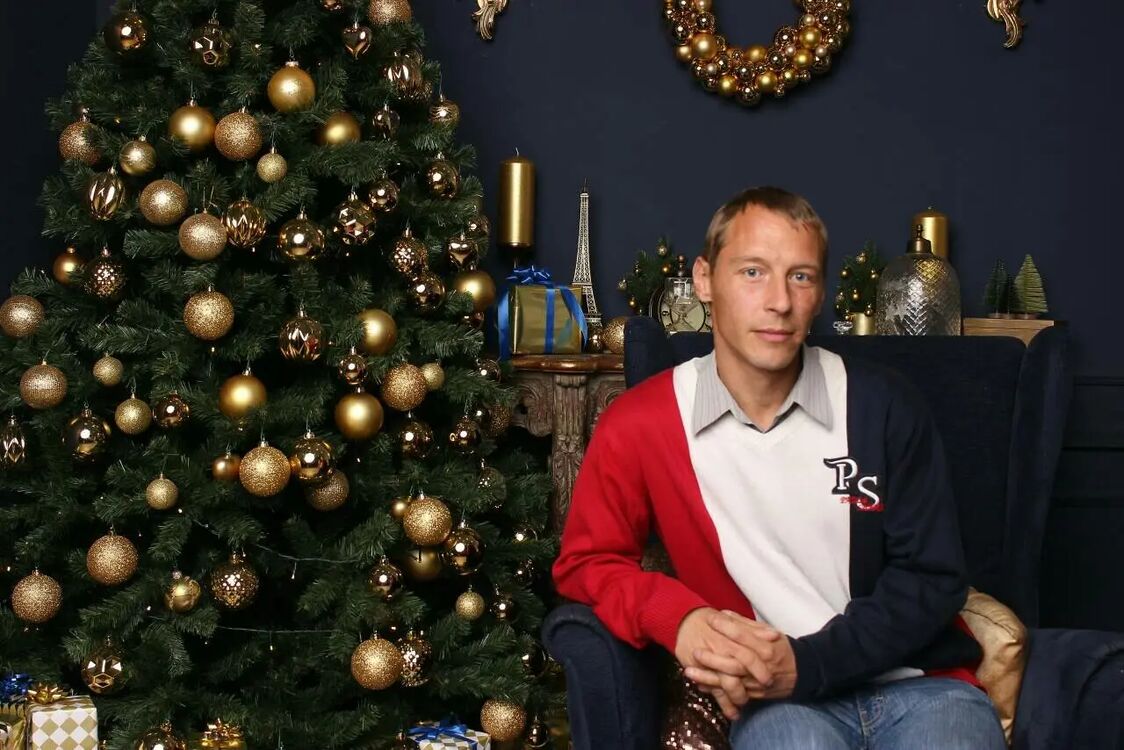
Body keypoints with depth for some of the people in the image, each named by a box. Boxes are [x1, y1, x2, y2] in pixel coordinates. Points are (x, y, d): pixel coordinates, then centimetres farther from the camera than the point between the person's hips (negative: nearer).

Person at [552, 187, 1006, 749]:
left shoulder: (886, 407, -1)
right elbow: (586, 561, 8)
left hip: (919, 683, 2)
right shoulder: (638, 426, -2)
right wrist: (679, 618, -14)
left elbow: (932, 577, 0)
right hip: (780, 702, -2)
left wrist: (807, 663, -14)